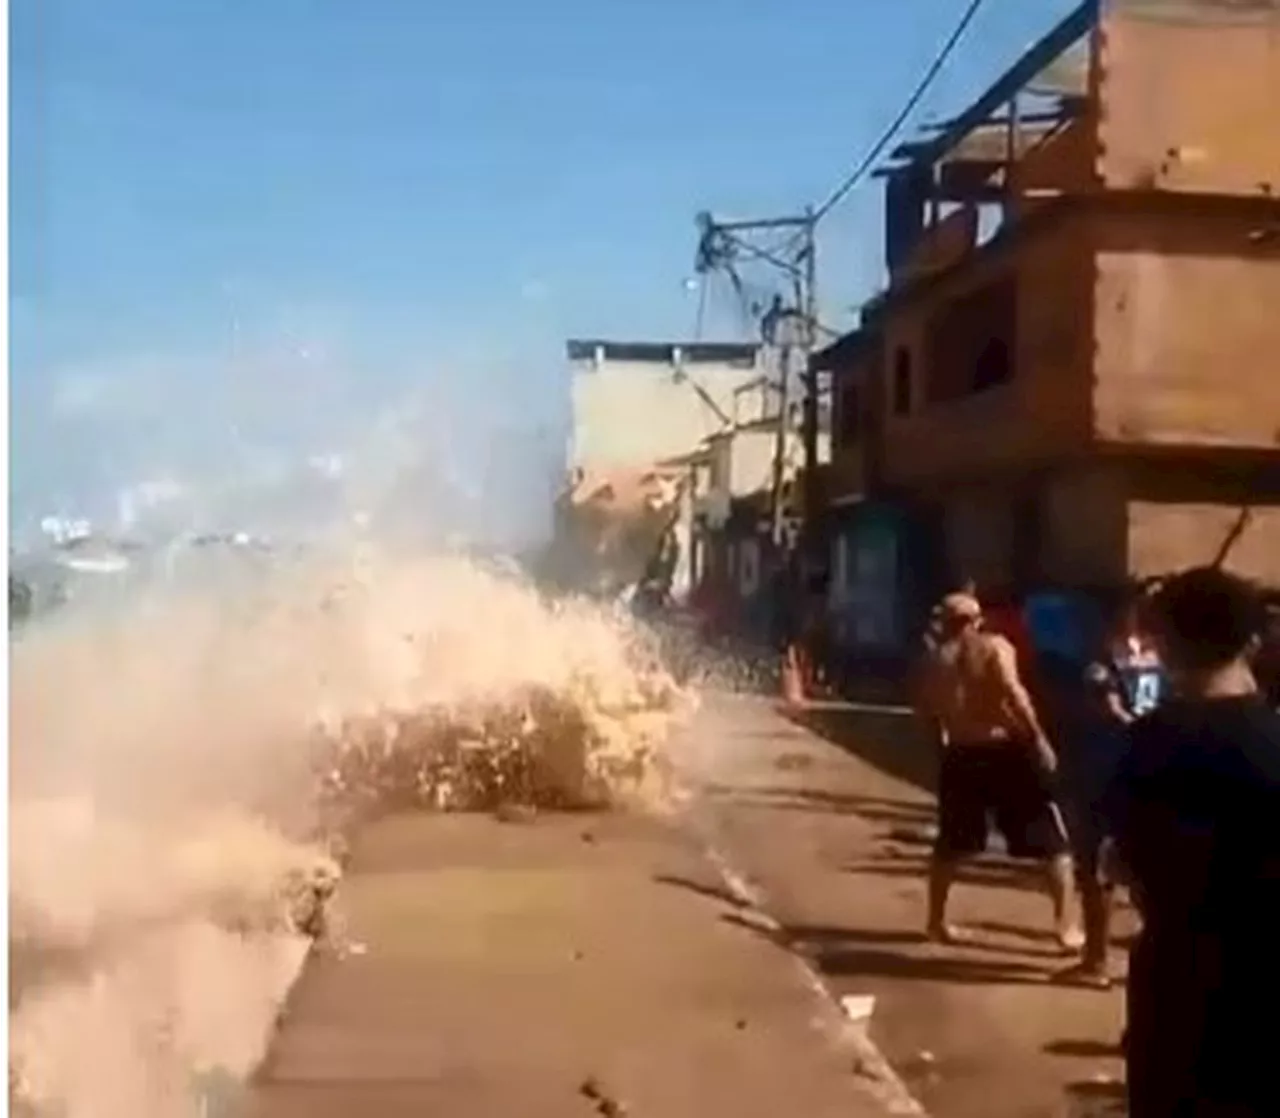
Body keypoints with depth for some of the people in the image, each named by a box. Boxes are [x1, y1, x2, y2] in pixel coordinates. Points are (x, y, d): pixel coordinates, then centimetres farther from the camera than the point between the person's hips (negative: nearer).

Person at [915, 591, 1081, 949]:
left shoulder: (936, 659, 9)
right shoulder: (996, 647, -4)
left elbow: (925, 707, 10)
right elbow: (1012, 691, -20)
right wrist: (1039, 738, -19)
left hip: (961, 755, 4)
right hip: (1005, 751, -4)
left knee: (951, 844, 19)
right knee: (1053, 841, 6)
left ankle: (937, 921, 23)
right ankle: (1066, 925, 3)